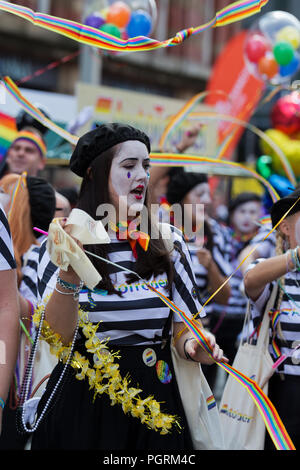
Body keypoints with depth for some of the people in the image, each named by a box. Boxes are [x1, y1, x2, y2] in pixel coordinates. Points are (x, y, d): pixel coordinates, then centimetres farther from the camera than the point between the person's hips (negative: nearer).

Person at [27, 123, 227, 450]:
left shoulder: (169, 244, 5)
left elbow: (182, 326, 7)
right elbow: (60, 336, -14)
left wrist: (191, 345, -16)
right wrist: (69, 275, -30)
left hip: (154, 398, 3)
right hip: (82, 402, -3)